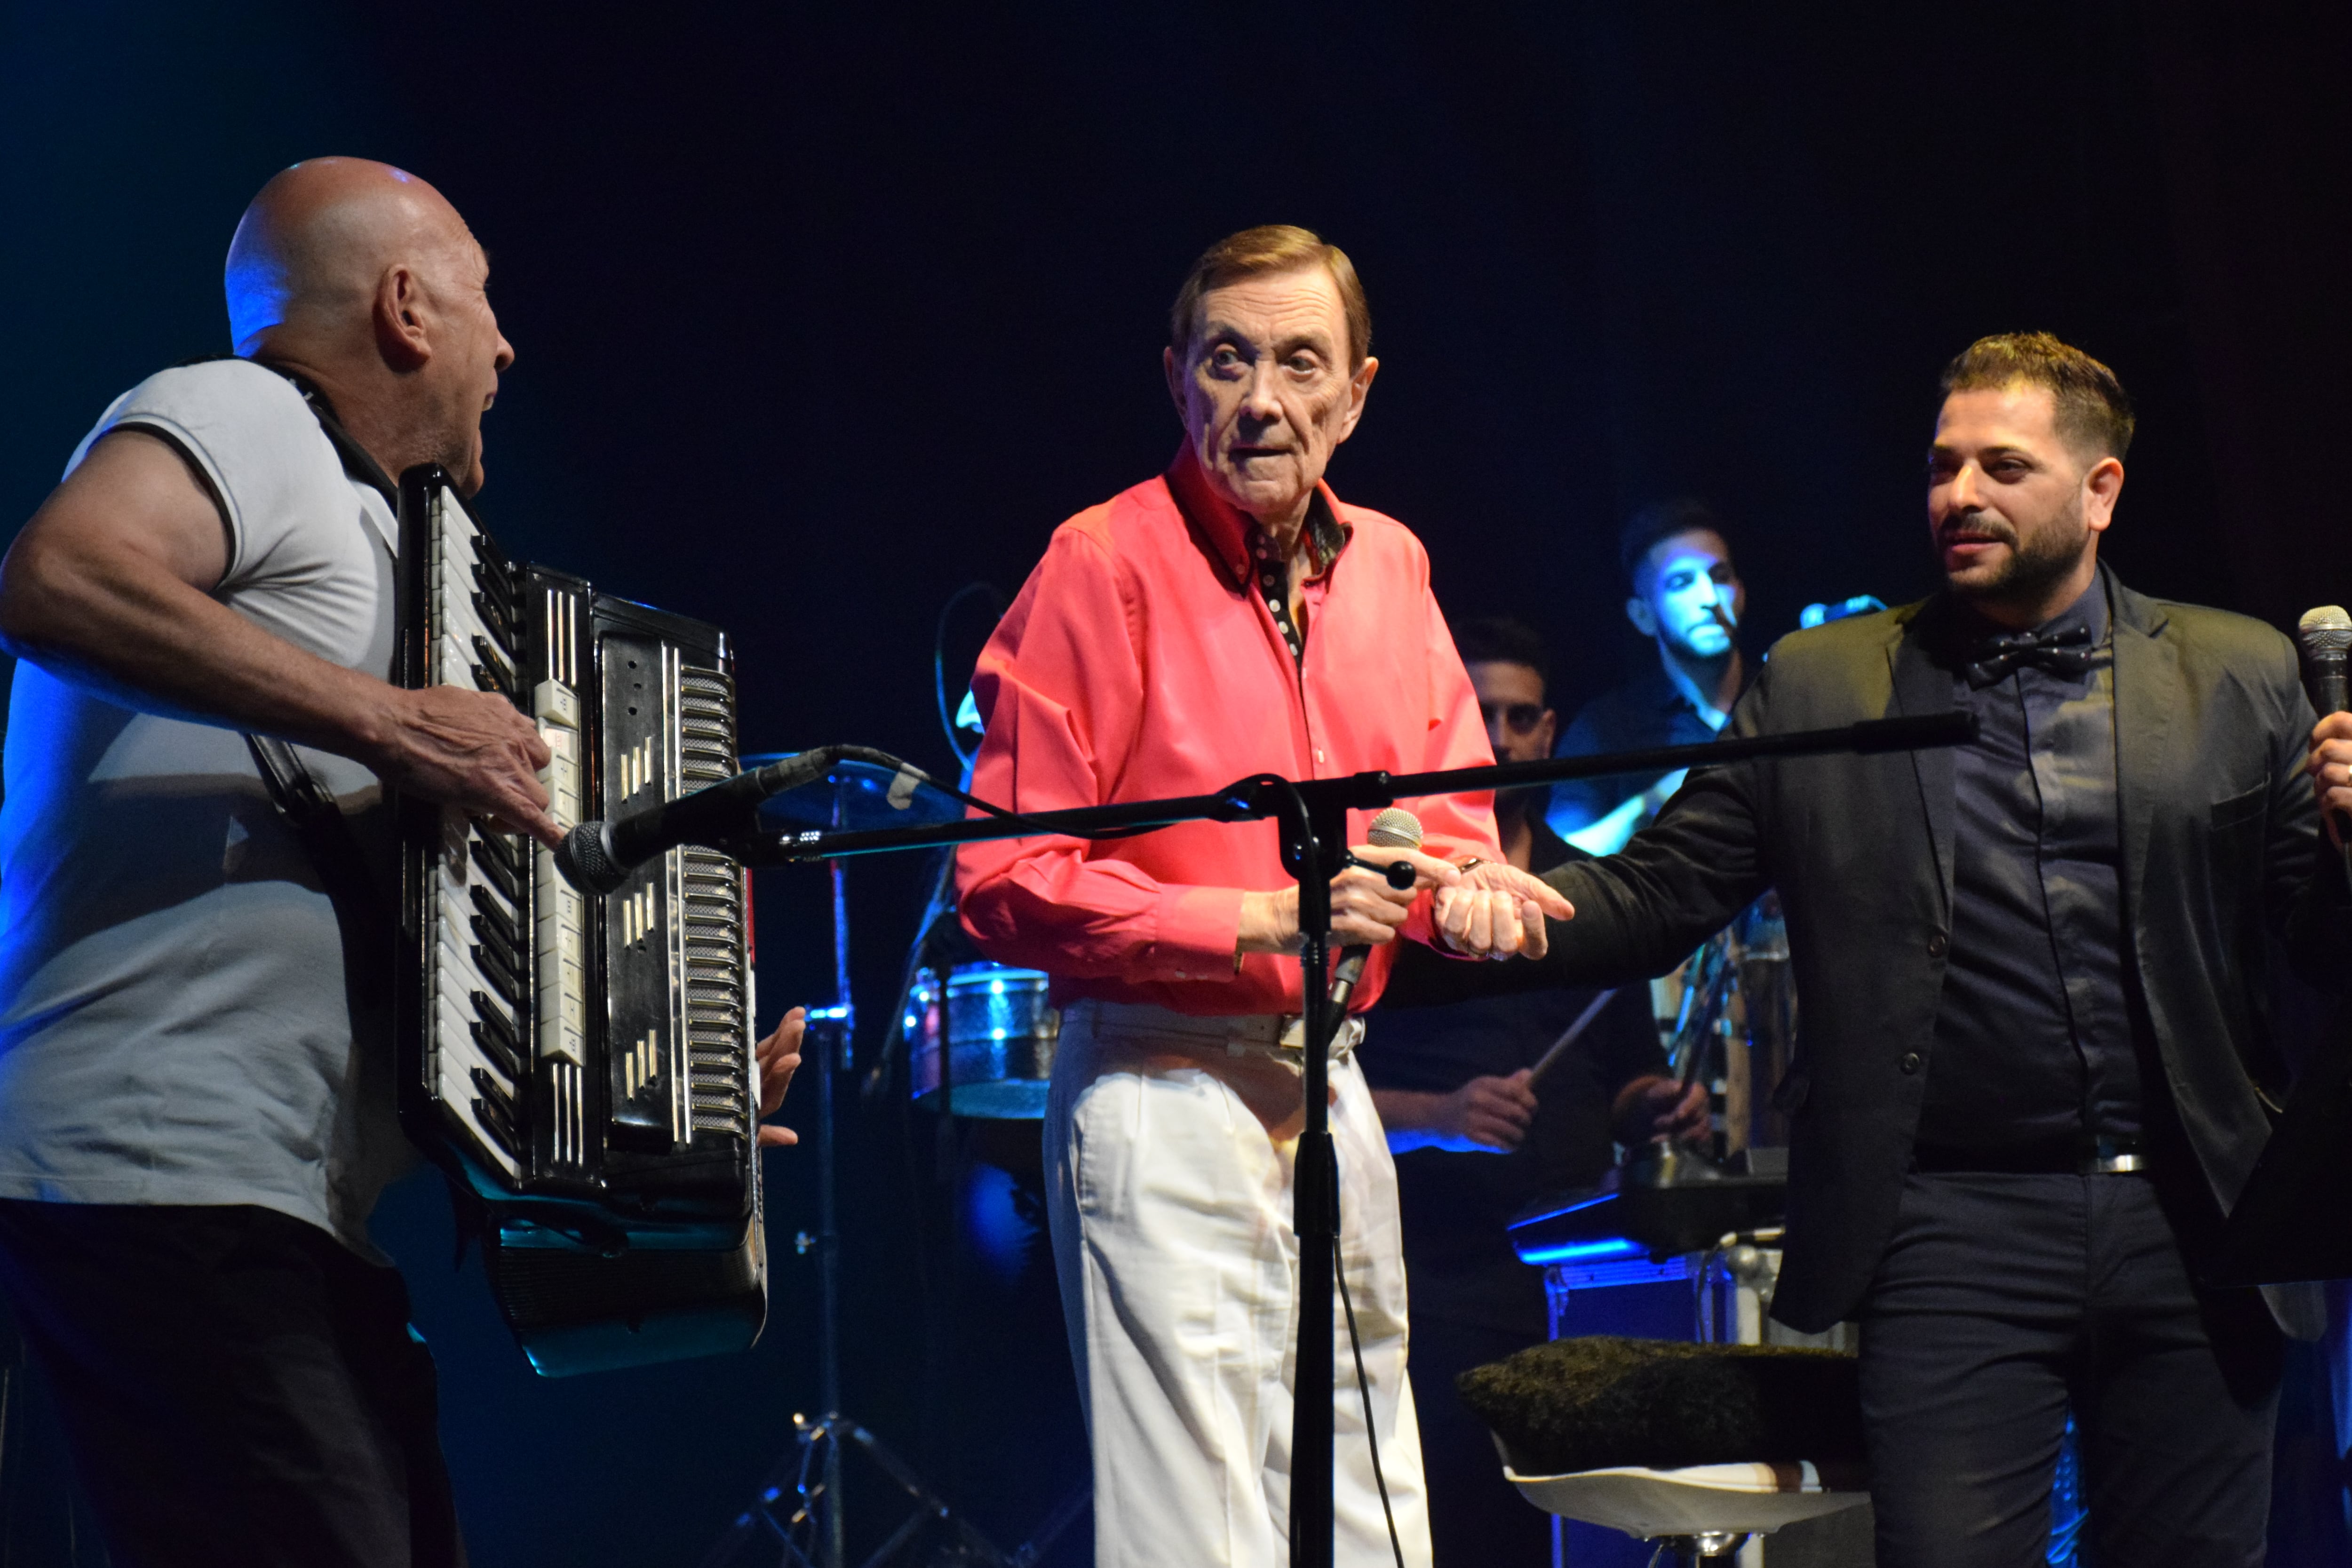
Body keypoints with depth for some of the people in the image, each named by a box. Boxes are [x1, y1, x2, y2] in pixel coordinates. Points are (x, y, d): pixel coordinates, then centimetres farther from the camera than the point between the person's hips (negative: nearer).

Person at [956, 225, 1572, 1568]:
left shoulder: (1387, 566, 11)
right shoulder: (1106, 567, -9)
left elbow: (1444, 804, 21)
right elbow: (1007, 883, -13)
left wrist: (1464, 884, -3)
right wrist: (1260, 923, -19)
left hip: (1330, 1086, 7)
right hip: (1161, 1089, -7)